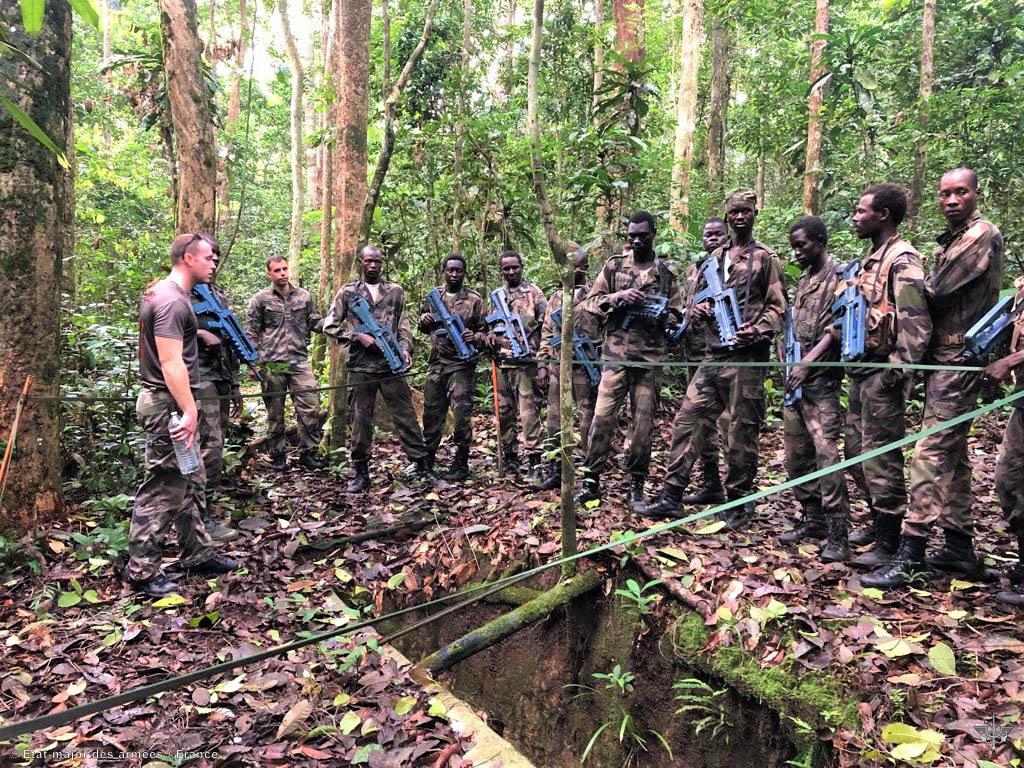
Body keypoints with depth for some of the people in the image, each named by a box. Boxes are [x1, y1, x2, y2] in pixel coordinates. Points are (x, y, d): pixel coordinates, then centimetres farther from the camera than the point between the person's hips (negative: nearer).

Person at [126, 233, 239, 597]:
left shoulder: (165, 294, 15)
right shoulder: (172, 301, -18)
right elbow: (171, 363, -25)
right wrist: (190, 411, -26)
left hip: (170, 403, 11)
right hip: (168, 406, -11)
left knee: (191, 483, 17)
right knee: (163, 490, -3)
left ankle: (197, 553, 27)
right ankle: (142, 570, 8)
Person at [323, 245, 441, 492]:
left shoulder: (395, 291, 12)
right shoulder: (348, 292, 8)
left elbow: (404, 325, 9)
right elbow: (329, 325, 5)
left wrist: (405, 348, -9)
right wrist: (358, 336, -8)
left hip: (392, 365, 1)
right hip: (361, 367, 0)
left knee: (406, 416, 1)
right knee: (360, 420, 4)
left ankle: (423, 468, 8)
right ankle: (361, 474, 15)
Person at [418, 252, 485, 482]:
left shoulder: (474, 299, 2)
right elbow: (424, 328, 23)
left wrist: (474, 337, -18)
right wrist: (424, 320, 1)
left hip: (461, 365, -4)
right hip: (436, 364, 4)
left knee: (461, 415, -5)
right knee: (431, 413, 10)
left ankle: (461, 465, 5)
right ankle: (426, 461, 24)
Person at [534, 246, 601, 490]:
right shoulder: (556, 296, 16)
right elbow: (546, 332, 19)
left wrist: (601, 367, -11)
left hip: (585, 367, -6)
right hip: (557, 367, 6)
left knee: (588, 419, -1)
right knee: (555, 419, 9)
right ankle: (554, 471, 19)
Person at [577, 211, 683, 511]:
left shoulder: (667, 272, 8)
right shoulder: (614, 266, 8)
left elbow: (677, 315, 11)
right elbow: (591, 302, 6)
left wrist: (660, 312, -11)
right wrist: (618, 297, -11)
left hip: (650, 357, 0)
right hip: (616, 354, 0)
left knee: (643, 423, 3)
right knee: (602, 417, -3)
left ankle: (636, 486, 15)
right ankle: (590, 481, 8)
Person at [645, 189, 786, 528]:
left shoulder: (765, 257, 2)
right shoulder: (716, 257, 17)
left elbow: (777, 306, -1)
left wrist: (757, 330, -18)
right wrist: (699, 307, 2)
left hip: (746, 357, -5)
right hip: (714, 354, 6)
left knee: (742, 431, 2)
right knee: (686, 420, 1)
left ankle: (740, 503, 16)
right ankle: (671, 496, 8)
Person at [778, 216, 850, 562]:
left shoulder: (838, 277, -5)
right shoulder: (803, 281, 20)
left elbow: (836, 329, -13)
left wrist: (808, 363, -18)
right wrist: (786, 356, 7)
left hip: (821, 381, -8)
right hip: (795, 381, 9)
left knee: (826, 455, -11)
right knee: (797, 455, 11)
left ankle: (837, 535, -5)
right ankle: (813, 520, 22)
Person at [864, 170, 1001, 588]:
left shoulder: (983, 235, -10)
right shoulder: (949, 241, 18)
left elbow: (935, 292, -15)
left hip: (958, 359, -10)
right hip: (941, 356, 10)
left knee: (932, 452, -13)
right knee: (952, 454, 12)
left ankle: (910, 551, -12)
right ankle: (960, 546, 21)